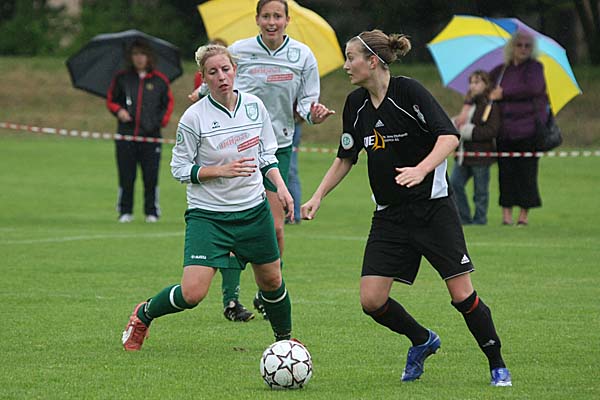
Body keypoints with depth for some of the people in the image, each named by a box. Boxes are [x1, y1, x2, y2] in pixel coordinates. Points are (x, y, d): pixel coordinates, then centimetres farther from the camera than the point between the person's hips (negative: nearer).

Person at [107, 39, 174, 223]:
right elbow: (110, 100, 15)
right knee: (126, 177, 0)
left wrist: (162, 121, 0)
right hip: (126, 135, 1)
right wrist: (118, 110, -4)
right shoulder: (121, 78, 8)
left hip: (151, 137, -1)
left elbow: (169, 103, 14)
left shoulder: (160, 80, 7)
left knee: (151, 177, -3)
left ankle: (152, 212, 7)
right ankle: (125, 212, 10)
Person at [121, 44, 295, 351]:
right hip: (207, 213, -4)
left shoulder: (254, 106, -1)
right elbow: (179, 169, -8)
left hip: (253, 210, 4)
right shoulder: (194, 117, -15)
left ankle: (285, 338, 41)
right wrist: (221, 170, -20)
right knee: (192, 293, -16)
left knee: (272, 282, 14)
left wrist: (280, 186, -2)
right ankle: (143, 315, 13)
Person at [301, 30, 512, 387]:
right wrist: (318, 196, 10)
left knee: (462, 294, -8)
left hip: (433, 207, -6)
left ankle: (498, 366, 10)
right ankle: (422, 341, 22)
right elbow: (346, 157, 19)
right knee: (371, 300, -5)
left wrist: (421, 169, -36)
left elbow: (449, 136, -20)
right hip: (390, 216, 6)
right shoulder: (356, 104, 7)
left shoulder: (408, 91, -13)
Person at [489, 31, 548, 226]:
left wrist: (504, 93, -10)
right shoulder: (501, 70, 14)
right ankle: (506, 213, 2)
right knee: (506, 171, -2)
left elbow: (533, 87, -17)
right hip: (504, 130, 3)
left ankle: (524, 214, 4)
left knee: (526, 171, -4)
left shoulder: (534, 67, 2)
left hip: (528, 129, -3)